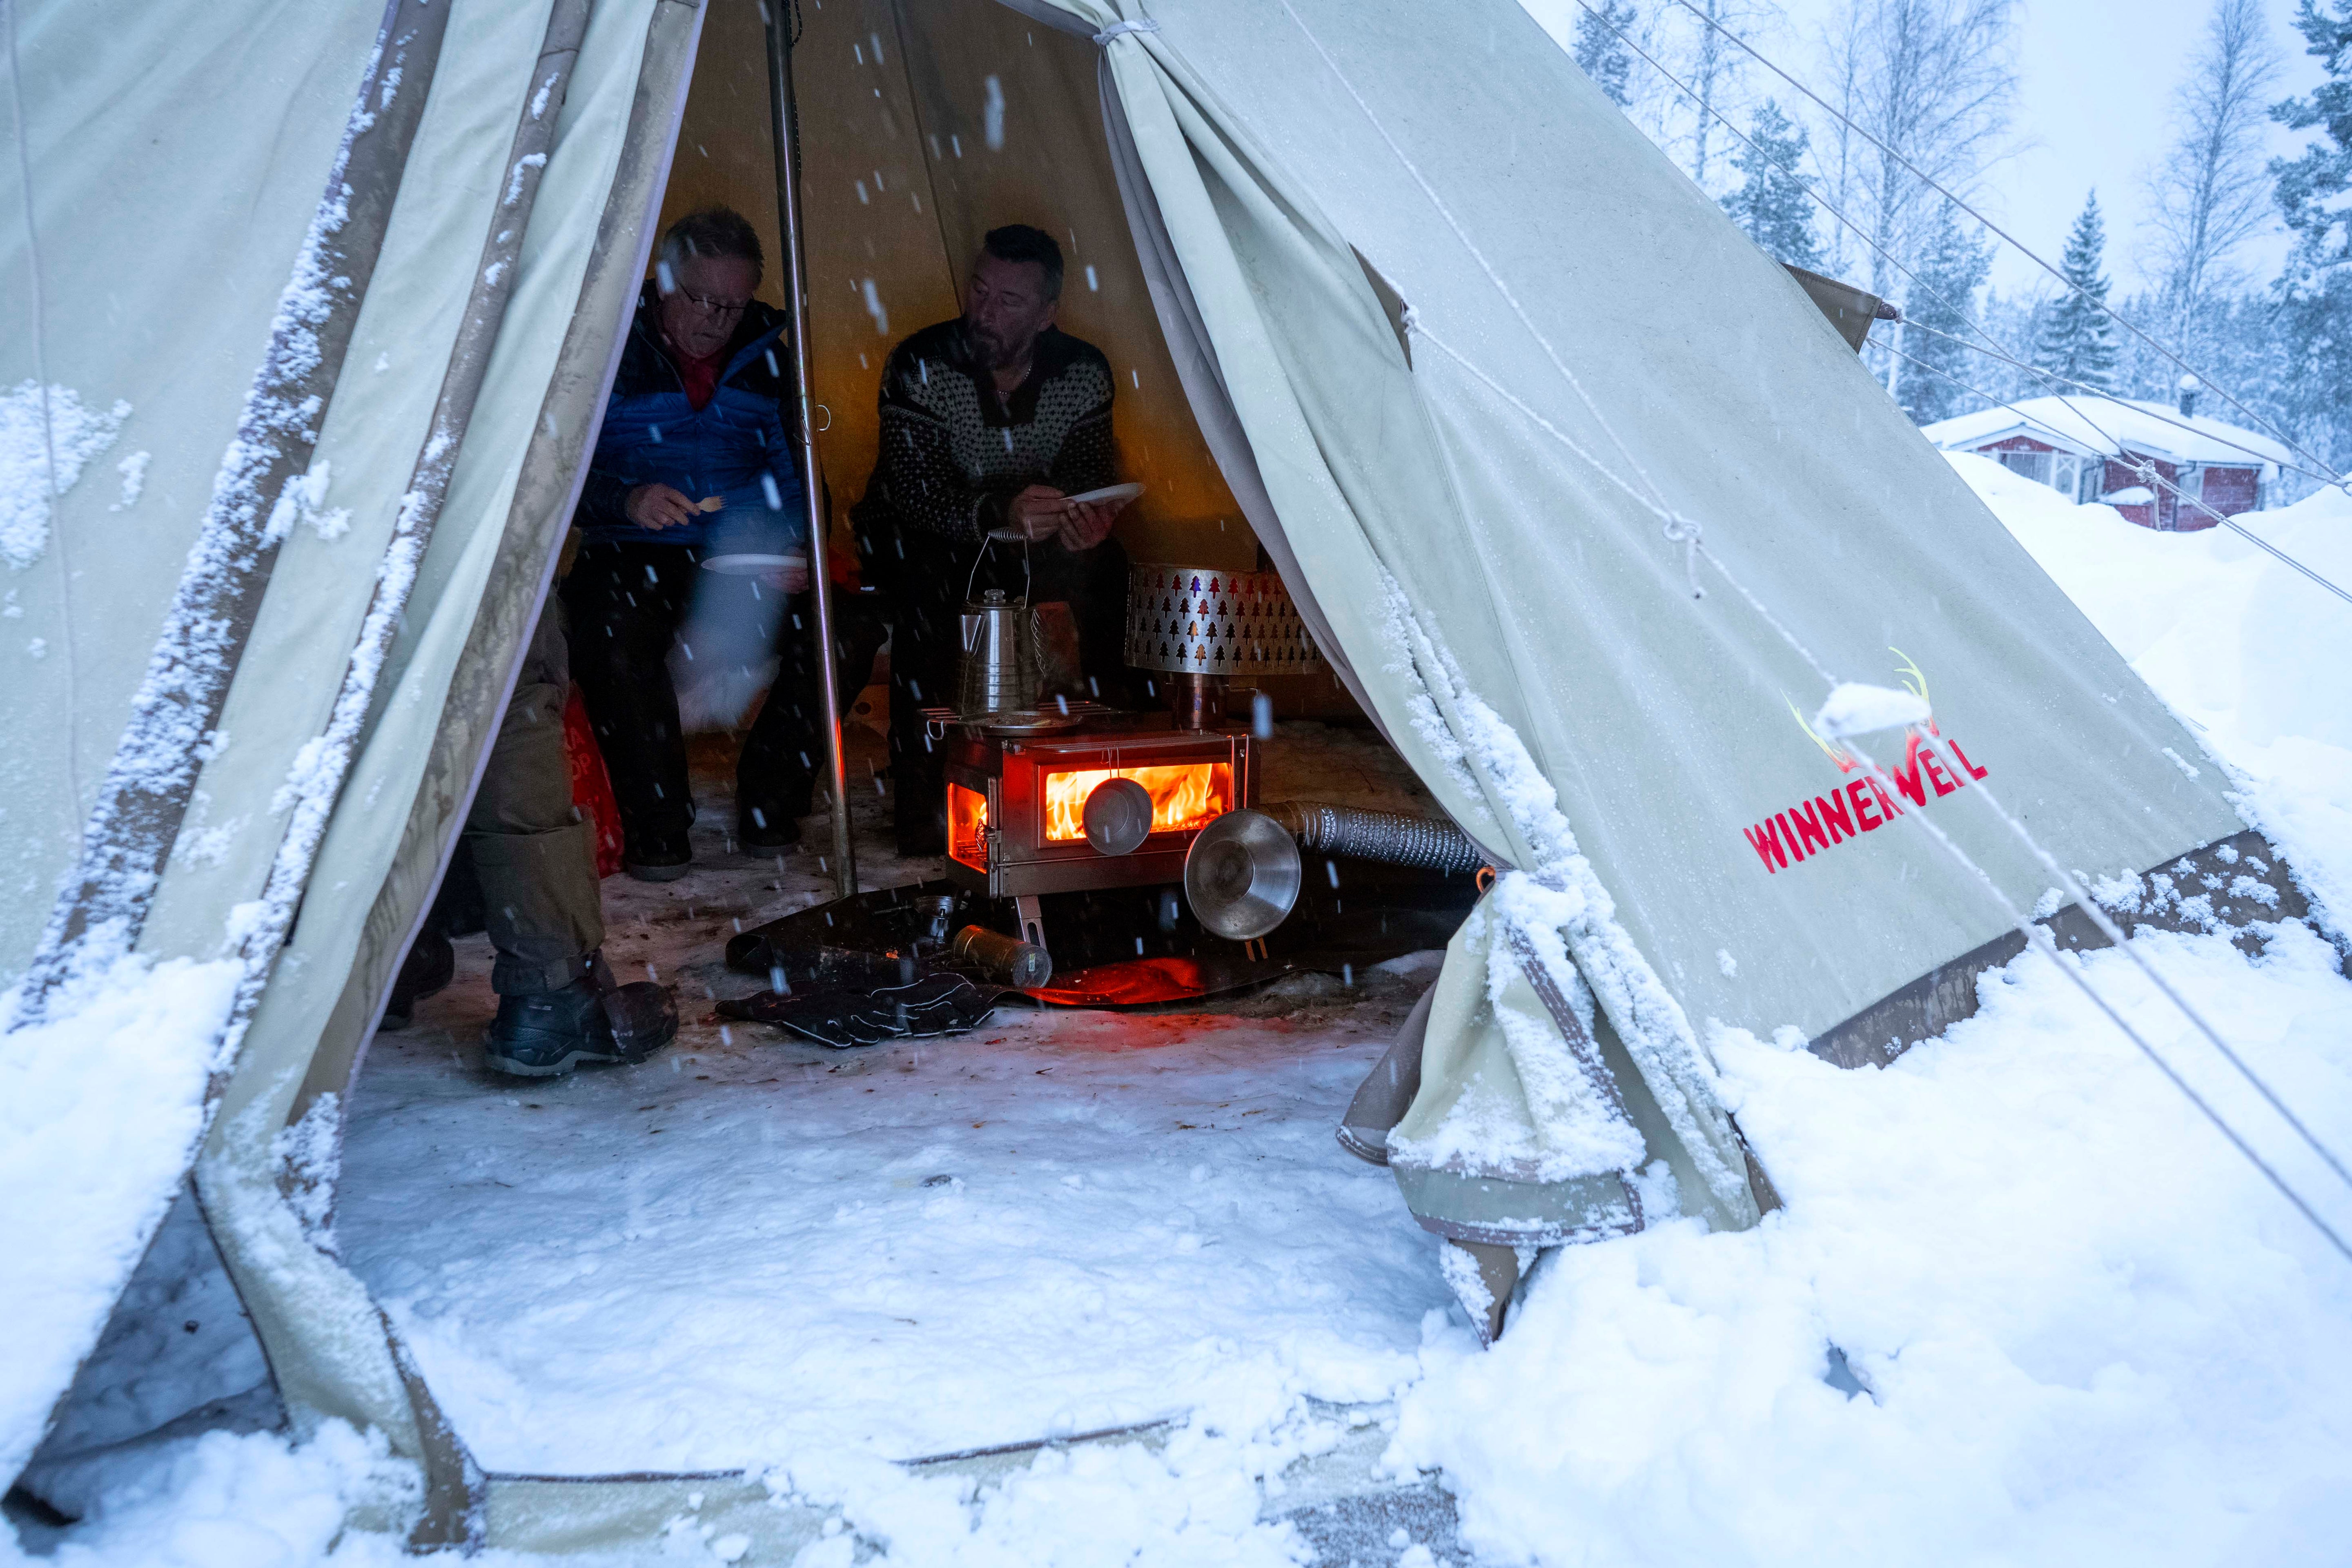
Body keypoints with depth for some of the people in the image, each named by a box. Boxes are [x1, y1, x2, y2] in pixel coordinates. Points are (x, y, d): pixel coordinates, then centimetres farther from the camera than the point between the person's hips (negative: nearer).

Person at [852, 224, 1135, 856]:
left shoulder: (1084, 372, -9)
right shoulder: (920, 366, -20)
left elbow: (1089, 478, -9)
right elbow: (914, 493, -29)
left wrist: (1086, 520, -35)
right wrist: (1000, 513, -48)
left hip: (1023, 544, 3)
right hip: (921, 540, -3)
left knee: (1107, 569, -24)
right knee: (928, 583, -36)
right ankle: (920, 795, -30)